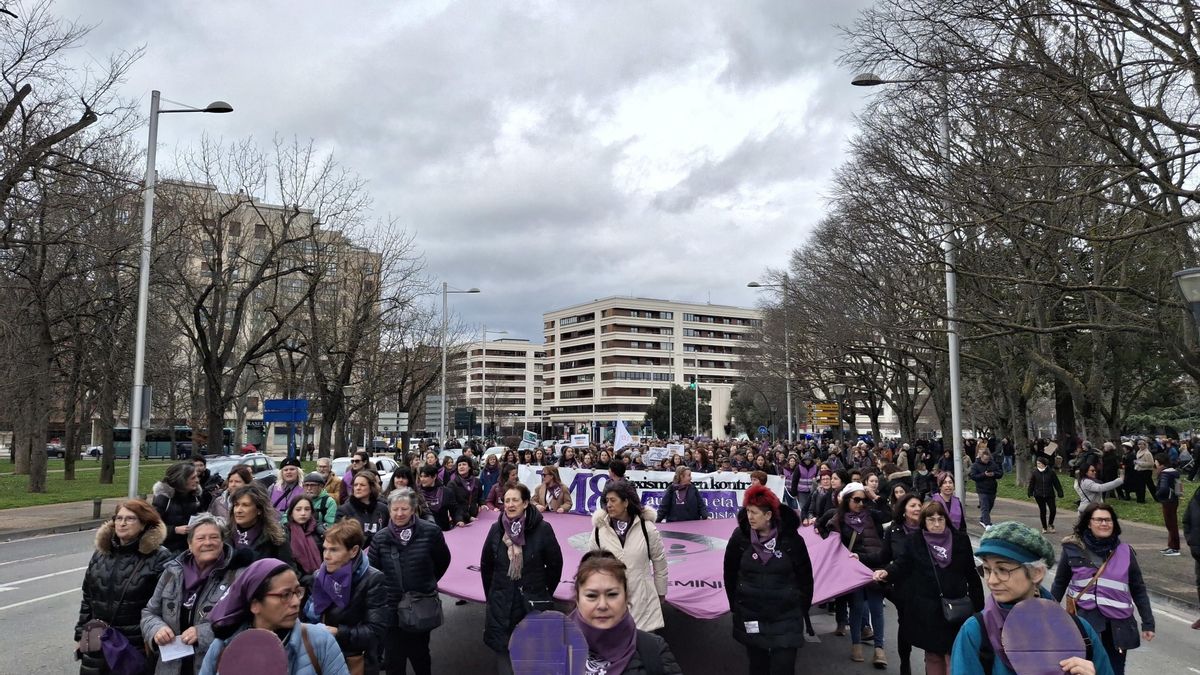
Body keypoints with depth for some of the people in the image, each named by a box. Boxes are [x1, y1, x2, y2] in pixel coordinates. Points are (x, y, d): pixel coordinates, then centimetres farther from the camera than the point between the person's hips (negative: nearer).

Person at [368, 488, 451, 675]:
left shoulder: (430, 532, -11)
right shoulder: (380, 538, -3)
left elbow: (443, 561, 4)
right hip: (390, 609, 1)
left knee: (419, 655, 17)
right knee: (393, 660, 8)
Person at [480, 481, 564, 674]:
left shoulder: (542, 529, -11)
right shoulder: (496, 529, 0)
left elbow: (555, 564, -3)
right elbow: (486, 565, 11)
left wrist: (544, 593, 3)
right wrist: (490, 595, 11)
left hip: (532, 603, -3)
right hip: (501, 604, 3)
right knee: (502, 648, 8)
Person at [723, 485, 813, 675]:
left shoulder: (791, 539, -10)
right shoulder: (740, 537, -6)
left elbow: (805, 577, 1)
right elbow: (730, 574, 5)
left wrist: (802, 610, 5)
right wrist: (736, 606, 8)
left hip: (786, 618, -2)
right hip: (751, 617, 2)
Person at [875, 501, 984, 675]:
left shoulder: (960, 539, 0)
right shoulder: (915, 541, -2)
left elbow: (971, 574, 5)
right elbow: (901, 566, -5)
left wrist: (978, 605, 5)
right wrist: (887, 572, -27)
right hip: (927, 608, 0)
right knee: (932, 655, 12)